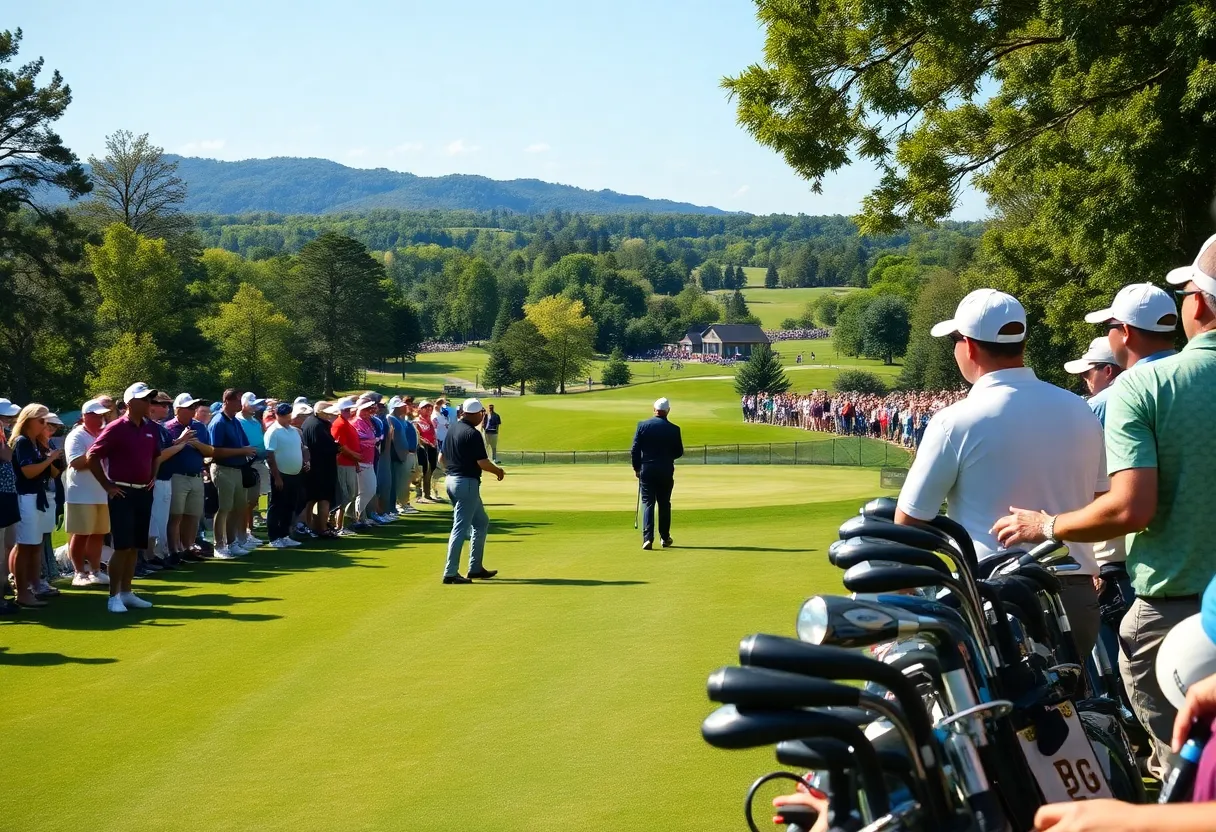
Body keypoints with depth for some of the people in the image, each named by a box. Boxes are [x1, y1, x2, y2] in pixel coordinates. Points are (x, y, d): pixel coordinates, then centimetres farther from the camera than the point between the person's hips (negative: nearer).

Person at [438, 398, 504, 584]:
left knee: (481, 522, 19)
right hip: (467, 483, -9)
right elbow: (483, 463, -19)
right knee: (460, 528, -5)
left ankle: (476, 568, 22)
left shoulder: (452, 429, 9)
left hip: (451, 480, 9)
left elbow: (443, 458, 15)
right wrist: (498, 471, -1)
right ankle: (450, 573, -4)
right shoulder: (472, 434, -17)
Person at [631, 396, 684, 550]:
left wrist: (636, 468, 8)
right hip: (666, 471, 1)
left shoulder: (642, 425, -5)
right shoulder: (674, 429, -5)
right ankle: (665, 538, 19)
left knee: (647, 503, 1)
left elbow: (635, 450, -5)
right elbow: (679, 452, 3)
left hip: (647, 470, -1)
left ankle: (648, 537, -13)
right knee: (664, 504, 13)